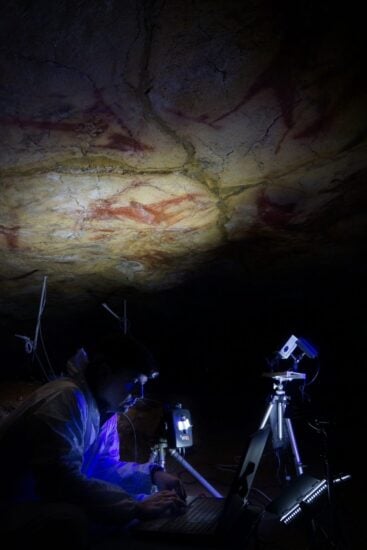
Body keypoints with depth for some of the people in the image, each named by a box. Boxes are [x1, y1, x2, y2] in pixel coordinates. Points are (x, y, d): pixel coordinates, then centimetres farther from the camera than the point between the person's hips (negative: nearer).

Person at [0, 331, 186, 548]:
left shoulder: (105, 407, 5)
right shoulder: (65, 399, -25)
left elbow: (106, 466, 14)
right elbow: (63, 482, -34)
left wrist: (153, 474, -3)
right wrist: (138, 506, -31)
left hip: (51, 504, 9)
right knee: (72, 521, -37)